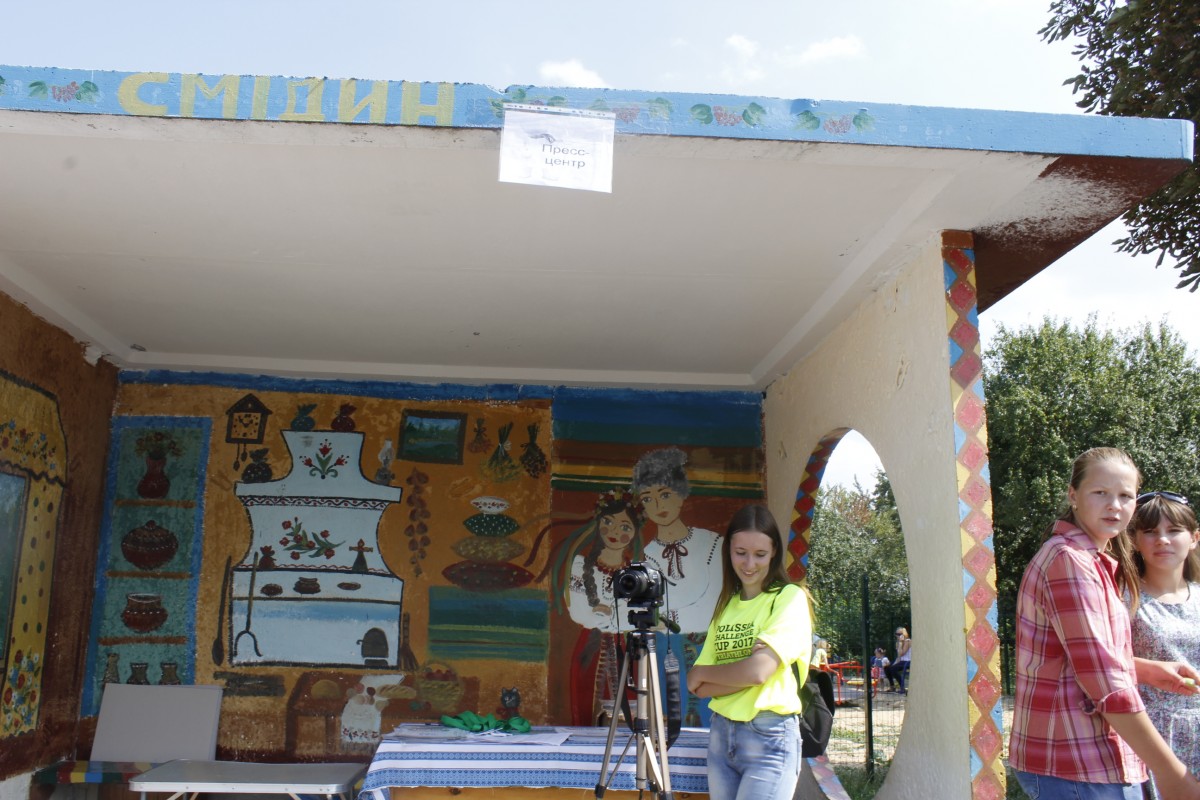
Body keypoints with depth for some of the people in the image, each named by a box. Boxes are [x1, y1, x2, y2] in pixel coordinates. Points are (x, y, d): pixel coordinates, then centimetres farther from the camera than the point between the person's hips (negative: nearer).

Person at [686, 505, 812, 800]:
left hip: (770, 738, -6)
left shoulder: (790, 598, -7)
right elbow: (701, 688, 4)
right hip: (721, 732, 6)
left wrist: (701, 672, -4)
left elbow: (758, 671, -20)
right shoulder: (726, 604, 11)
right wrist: (741, 673, -14)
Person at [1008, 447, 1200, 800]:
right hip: (1081, 769, -10)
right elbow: (1104, 679, -23)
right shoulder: (1070, 561, -18)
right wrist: (1170, 772, -19)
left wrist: (1151, 670, 8)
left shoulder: (1092, 559, 15)